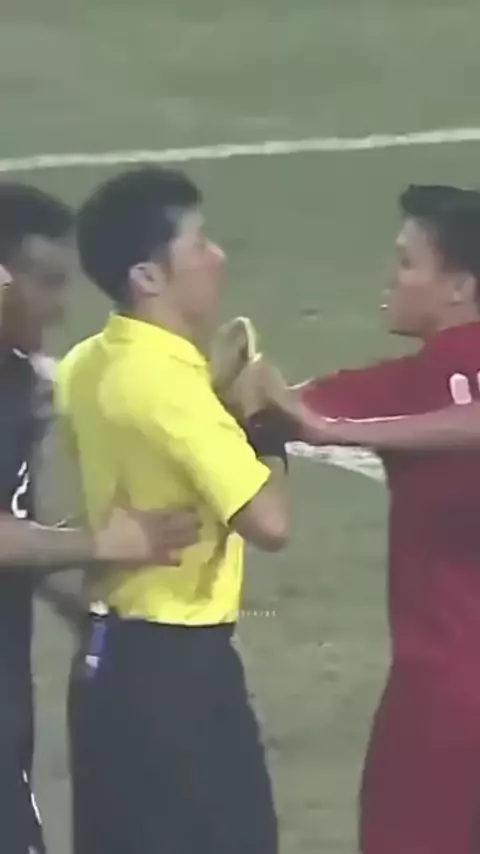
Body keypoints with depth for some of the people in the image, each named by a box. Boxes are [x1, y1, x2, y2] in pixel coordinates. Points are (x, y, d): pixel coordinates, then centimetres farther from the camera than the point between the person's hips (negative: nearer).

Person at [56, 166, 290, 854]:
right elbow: (268, 522, -26)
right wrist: (263, 425, -11)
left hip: (110, 655, 9)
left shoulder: (89, 366, 7)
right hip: (176, 667, -9)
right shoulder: (167, 379, -21)